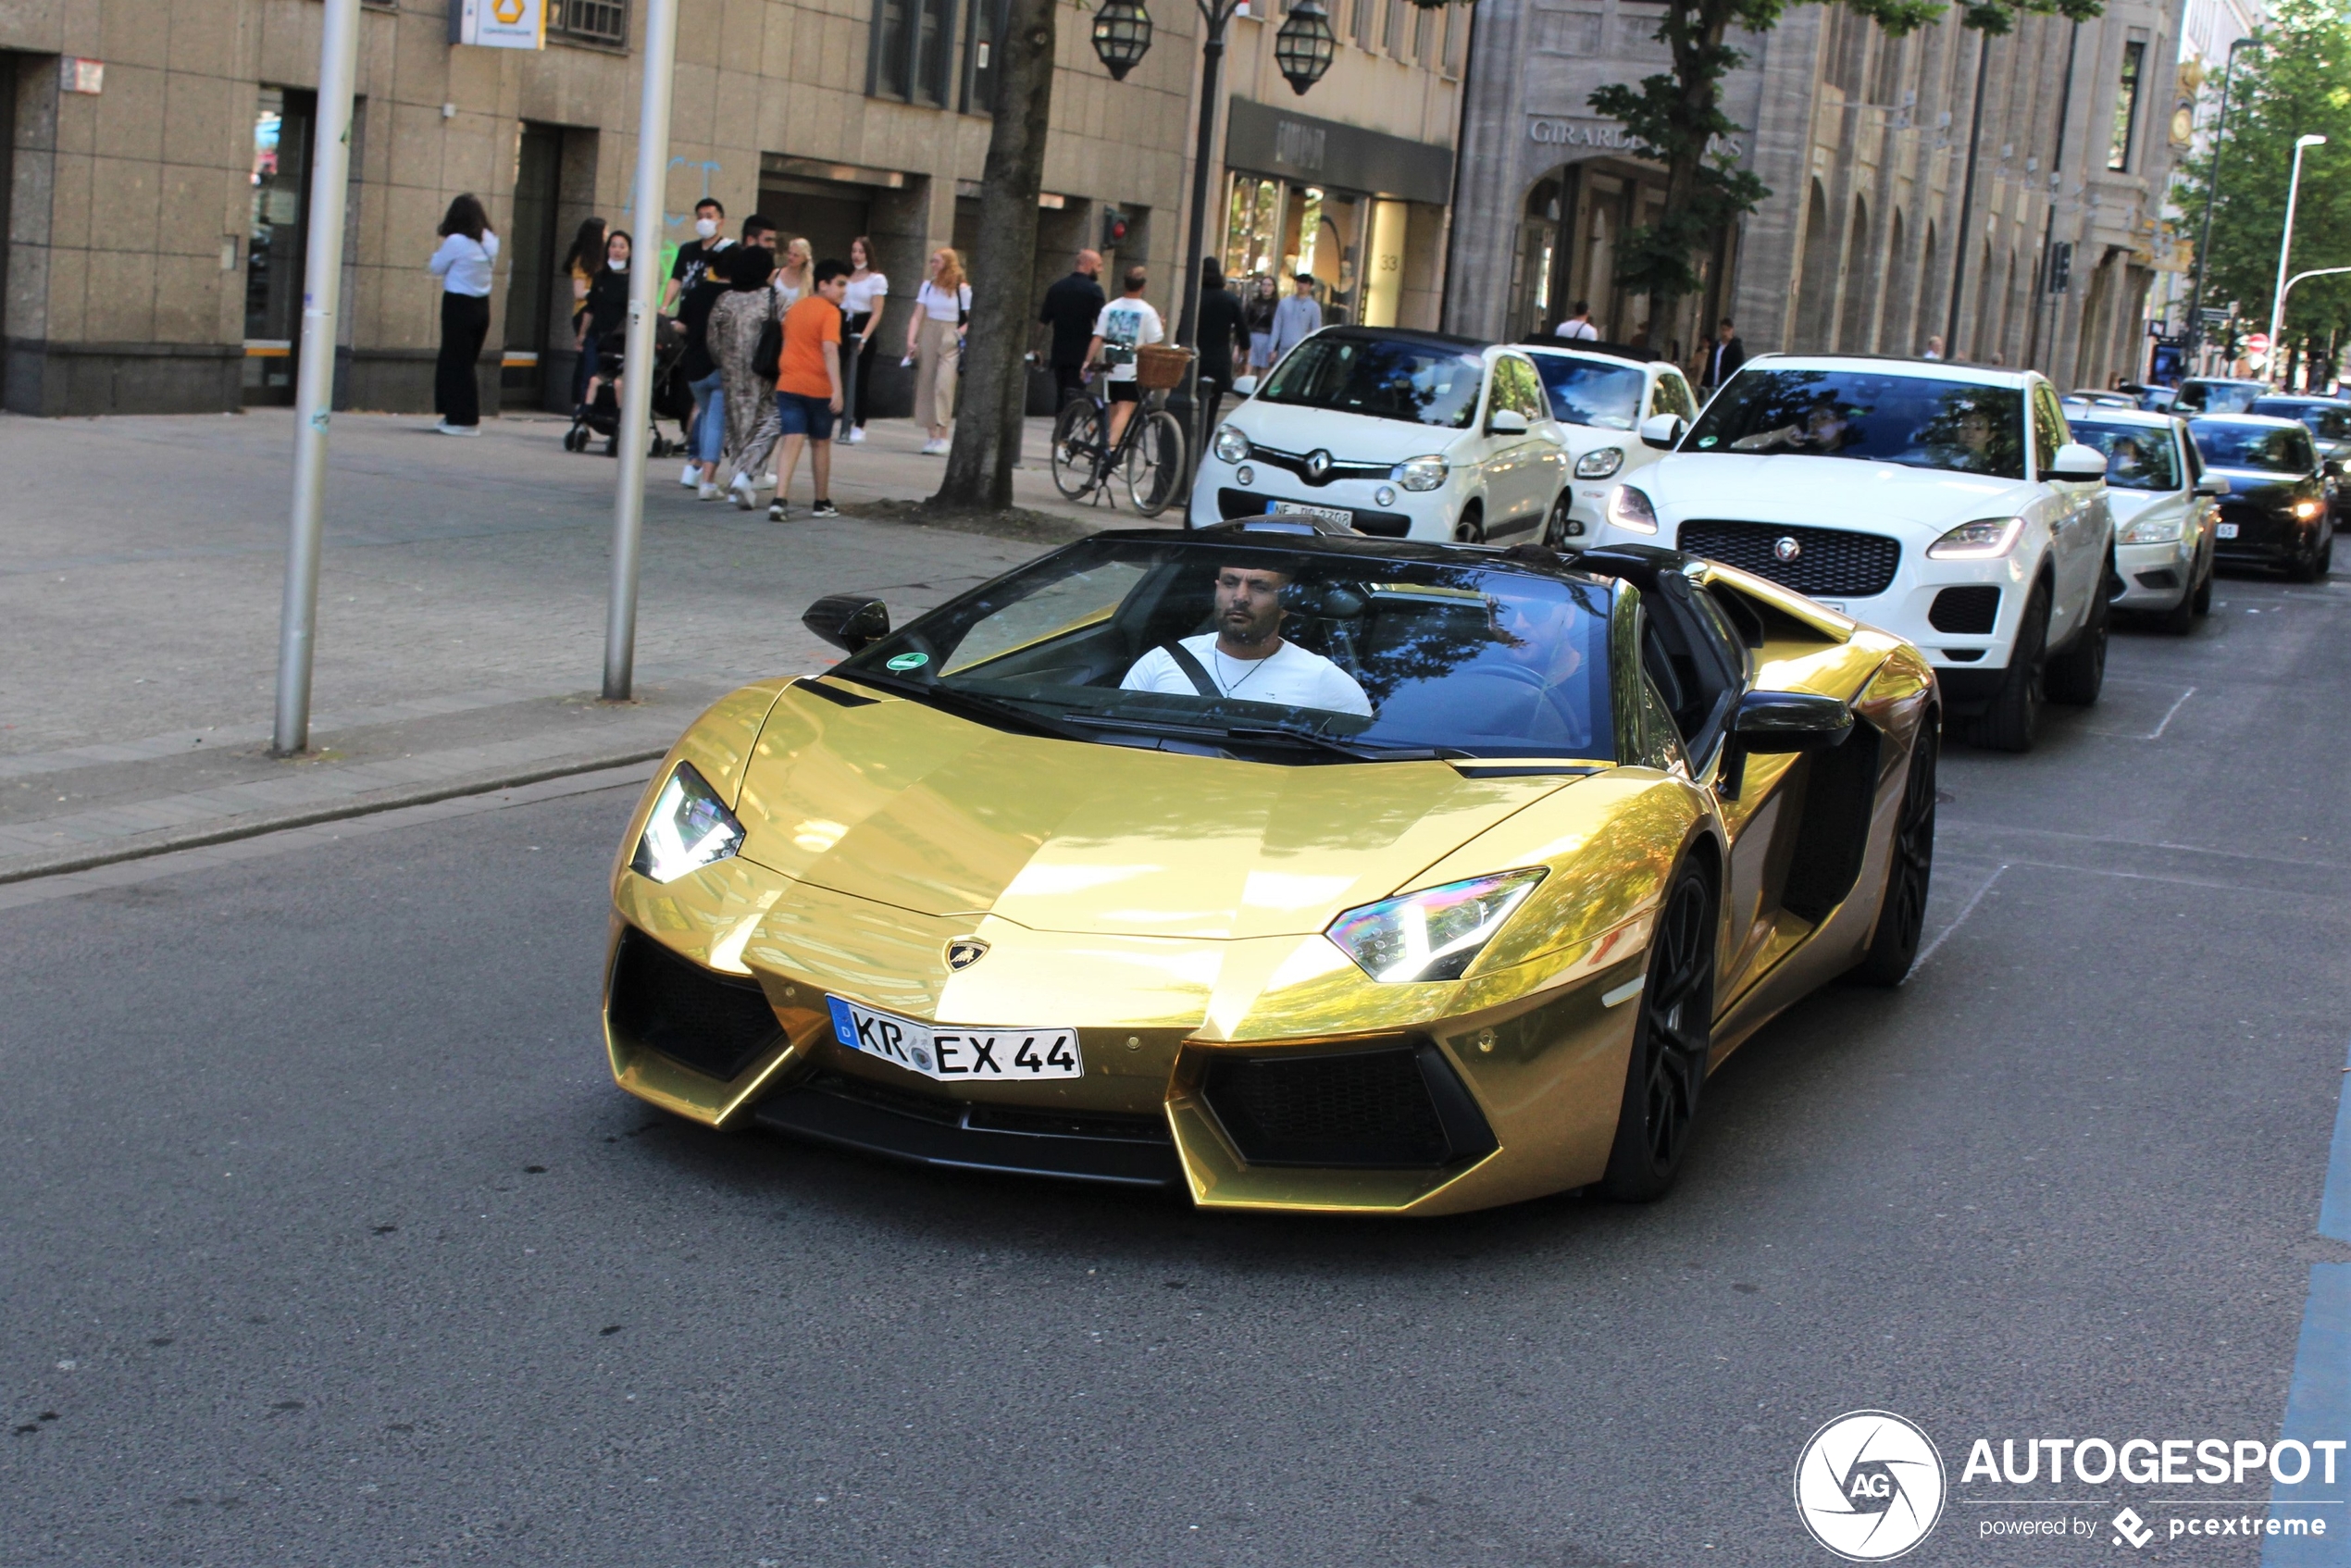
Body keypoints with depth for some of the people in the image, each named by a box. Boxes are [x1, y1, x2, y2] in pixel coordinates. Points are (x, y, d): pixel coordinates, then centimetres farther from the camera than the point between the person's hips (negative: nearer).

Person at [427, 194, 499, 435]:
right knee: (464, 362, 16)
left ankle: (464, 420, 4)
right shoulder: (490, 242, 4)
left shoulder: (456, 242, -16)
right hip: (481, 306, 7)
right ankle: (456, 416, 20)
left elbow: (437, 268, -4)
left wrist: (441, 249, 12)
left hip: (459, 306, -7)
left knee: (457, 363, 2)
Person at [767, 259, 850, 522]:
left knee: (792, 443, -3)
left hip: (788, 384, 4)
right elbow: (830, 349, -21)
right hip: (818, 387, -4)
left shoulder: (794, 310, 13)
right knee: (820, 443, 12)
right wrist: (837, 388, -25)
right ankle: (822, 503, 24)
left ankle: (779, 500, -20)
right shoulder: (830, 312, -9)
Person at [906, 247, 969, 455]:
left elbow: (972, 319, 2)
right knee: (926, 384, 2)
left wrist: (960, 333, -13)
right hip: (927, 337, 4)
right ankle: (932, 435, 8)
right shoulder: (928, 286, 8)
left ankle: (942, 436, -14)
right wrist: (911, 340, -6)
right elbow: (917, 316, 5)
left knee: (943, 384, -15)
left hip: (949, 341, -4)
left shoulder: (962, 289, -2)